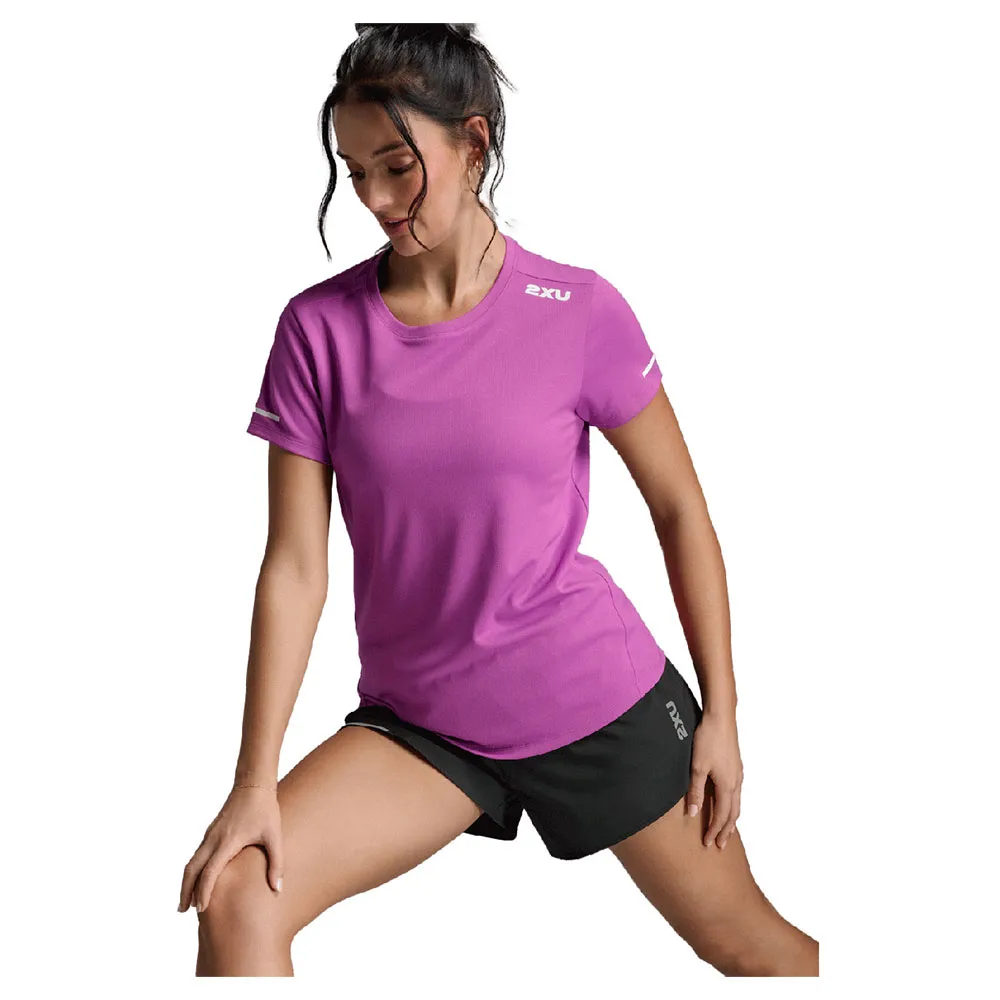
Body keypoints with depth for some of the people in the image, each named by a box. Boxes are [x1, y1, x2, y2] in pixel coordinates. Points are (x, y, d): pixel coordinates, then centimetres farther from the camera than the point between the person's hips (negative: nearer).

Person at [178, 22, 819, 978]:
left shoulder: (580, 311, -9)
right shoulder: (318, 328, -6)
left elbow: (679, 508, 0)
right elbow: (294, 565, -8)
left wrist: (720, 712, 0)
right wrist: (255, 783, -12)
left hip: (601, 699, -1)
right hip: (418, 716, 1)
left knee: (748, 945, 12)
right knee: (235, 897, -18)